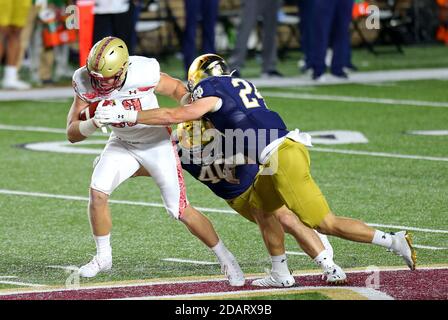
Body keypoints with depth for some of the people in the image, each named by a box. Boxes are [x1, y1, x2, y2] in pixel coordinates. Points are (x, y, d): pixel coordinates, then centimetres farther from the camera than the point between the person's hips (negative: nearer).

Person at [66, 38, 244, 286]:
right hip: (122, 144, 3)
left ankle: (224, 257, 16)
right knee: (97, 191, -17)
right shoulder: (85, 82, -23)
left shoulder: (143, 73, -32)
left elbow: (176, 88, -10)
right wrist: (94, 123, -38)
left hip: (157, 142, -3)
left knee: (180, 210, -4)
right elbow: (72, 133, -20)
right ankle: (103, 257, 3)